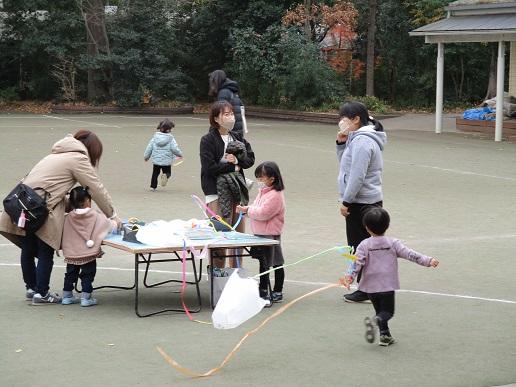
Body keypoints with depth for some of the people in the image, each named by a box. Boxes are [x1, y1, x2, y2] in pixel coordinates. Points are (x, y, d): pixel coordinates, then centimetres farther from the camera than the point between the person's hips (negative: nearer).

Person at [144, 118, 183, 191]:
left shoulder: (155, 137, 0)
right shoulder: (170, 139, -9)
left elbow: (149, 147, 4)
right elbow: (174, 149, -13)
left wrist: (146, 156, 18)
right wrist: (180, 154, 6)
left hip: (156, 160, 3)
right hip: (167, 161, -3)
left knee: (155, 173, 19)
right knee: (167, 172, 11)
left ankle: (153, 186, 18)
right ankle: (165, 176, -22)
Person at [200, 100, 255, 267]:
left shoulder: (238, 138, 12)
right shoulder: (208, 140, -6)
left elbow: (250, 159, 9)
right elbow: (209, 168, -14)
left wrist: (238, 159, -10)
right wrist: (232, 167, -9)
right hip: (216, 192, -6)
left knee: (239, 233, 10)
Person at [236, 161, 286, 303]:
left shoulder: (275, 195, -20)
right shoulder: (263, 191, 11)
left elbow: (263, 213, -26)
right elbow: (257, 208, 19)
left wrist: (247, 210, -14)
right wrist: (246, 209, -1)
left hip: (270, 234, -10)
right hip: (260, 233, 10)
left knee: (276, 264, 1)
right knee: (263, 262, 20)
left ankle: (277, 292, 9)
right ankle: (263, 290, 32)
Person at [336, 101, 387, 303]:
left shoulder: (362, 140, -18)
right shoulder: (357, 138, 15)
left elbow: (357, 175, -22)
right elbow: (345, 164, 23)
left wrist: (346, 201, -18)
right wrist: (341, 144, 8)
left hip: (361, 202, -10)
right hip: (366, 201, 10)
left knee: (359, 246, -3)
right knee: (359, 246, 14)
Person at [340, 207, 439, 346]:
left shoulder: (364, 245, -5)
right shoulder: (393, 243, -3)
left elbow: (358, 263, -13)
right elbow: (410, 254, -8)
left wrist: (350, 277, -11)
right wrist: (428, 261, -7)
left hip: (370, 286, 1)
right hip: (388, 285, -1)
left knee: (380, 310, 19)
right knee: (388, 312, 5)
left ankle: (385, 335, 13)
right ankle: (374, 321, -25)